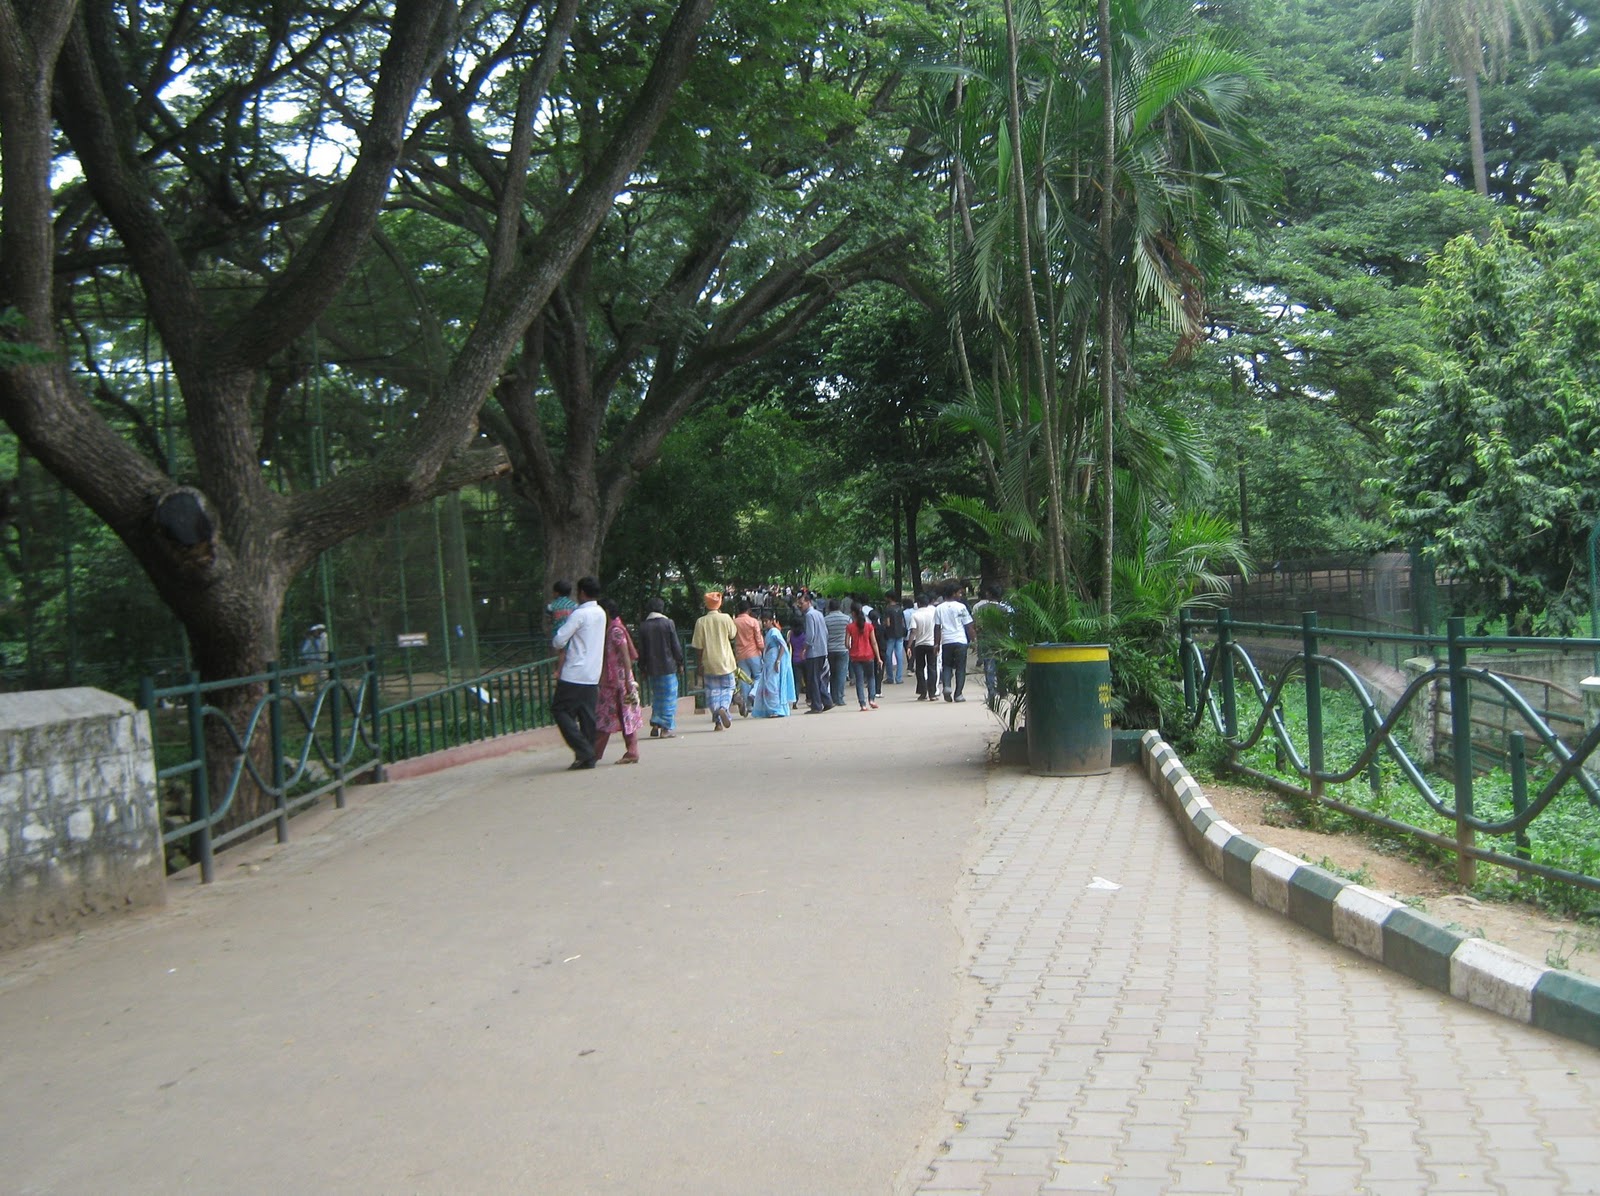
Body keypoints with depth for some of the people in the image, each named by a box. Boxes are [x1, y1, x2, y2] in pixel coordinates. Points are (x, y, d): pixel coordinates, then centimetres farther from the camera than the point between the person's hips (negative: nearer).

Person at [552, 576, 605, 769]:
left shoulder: (579, 614, -13)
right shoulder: (601, 614, 12)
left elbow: (559, 640, -15)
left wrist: (560, 649, 6)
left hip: (574, 675, -7)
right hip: (593, 676, 7)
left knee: (560, 710, 0)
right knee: (587, 716, 9)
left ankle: (583, 751, -10)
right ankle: (589, 757, 8)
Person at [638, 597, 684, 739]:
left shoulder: (643, 626, 2)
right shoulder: (668, 623, -6)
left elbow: (641, 649, 6)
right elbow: (676, 646, -6)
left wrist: (643, 666, 15)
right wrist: (680, 663, 4)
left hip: (652, 668, 3)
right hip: (668, 667, -3)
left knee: (656, 696, 15)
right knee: (669, 697, 1)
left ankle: (655, 726, 9)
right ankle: (666, 729, -3)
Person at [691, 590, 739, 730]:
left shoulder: (701, 621, -6)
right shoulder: (725, 618, -7)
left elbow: (698, 646, -4)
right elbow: (733, 634, 11)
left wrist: (700, 664, 5)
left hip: (709, 663, 0)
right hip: (725, 662, 0)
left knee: (712, 692, 8)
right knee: (727, 688, 11)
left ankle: (717, 721, 3)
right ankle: (723, 707, -17)